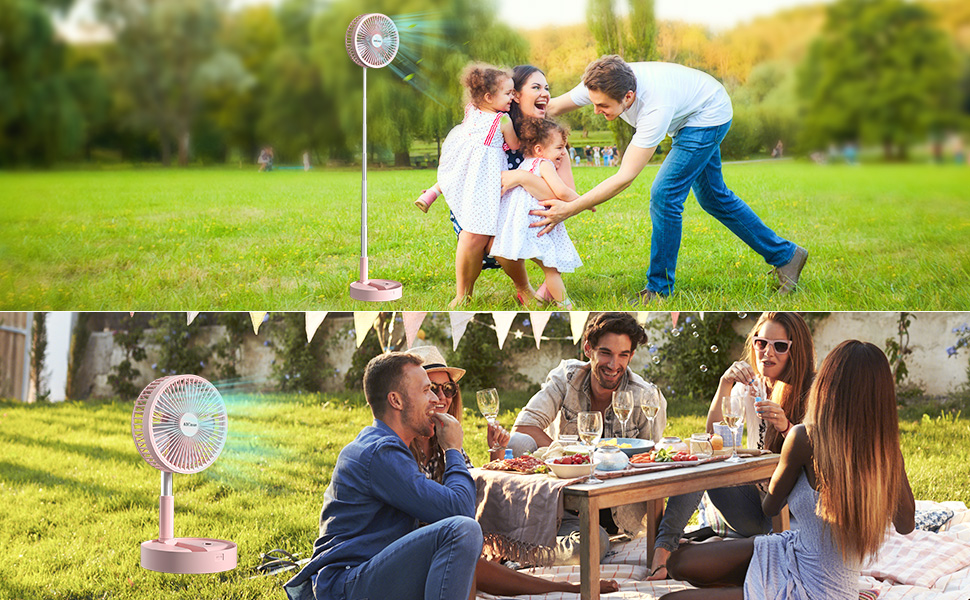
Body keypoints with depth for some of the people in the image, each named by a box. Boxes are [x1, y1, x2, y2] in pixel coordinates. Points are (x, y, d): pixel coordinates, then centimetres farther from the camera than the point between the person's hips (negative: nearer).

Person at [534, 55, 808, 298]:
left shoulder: (656, 108, -45)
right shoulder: (602, 86, -28)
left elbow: (625, 177, -45)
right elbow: (551, 108, -16)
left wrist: (569, 209, -47)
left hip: (709, 115, -8)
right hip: (689, 117, 8)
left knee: (664, 194, -17)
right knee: (712, 197, 17)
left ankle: (659, 290, -4)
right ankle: (784, 255, 29)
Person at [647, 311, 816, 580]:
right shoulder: (748, 387, 10)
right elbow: (714, 436, -4)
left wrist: (785, 427, -30)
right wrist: (725, 385, -16)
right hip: (754, 504, 4)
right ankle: (662, 550, -31)